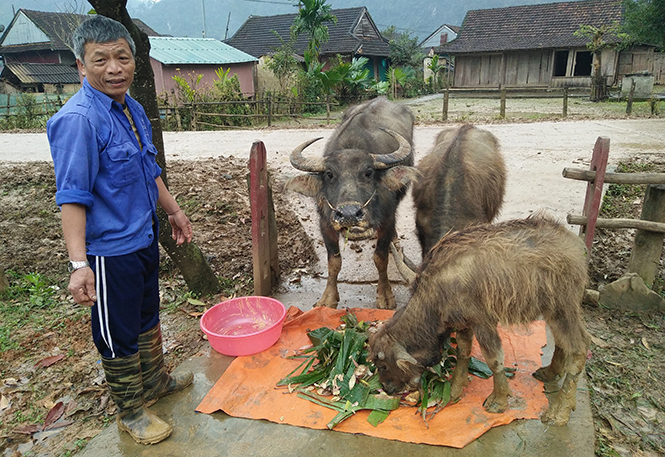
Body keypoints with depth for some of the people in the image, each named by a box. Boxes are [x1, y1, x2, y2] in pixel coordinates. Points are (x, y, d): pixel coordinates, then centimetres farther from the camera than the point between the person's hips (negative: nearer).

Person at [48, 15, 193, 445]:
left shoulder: (133, 109, 6)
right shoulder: (77, 119, -20)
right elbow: (72, 197, -23)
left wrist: (174, 210, 22)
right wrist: (78, 263, -28)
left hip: (144, 237, 8)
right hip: (109, 251, -8)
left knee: (148, 316, 24)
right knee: (119, 334, 9)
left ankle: (155, 381, 47)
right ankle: (131, 412, 30)